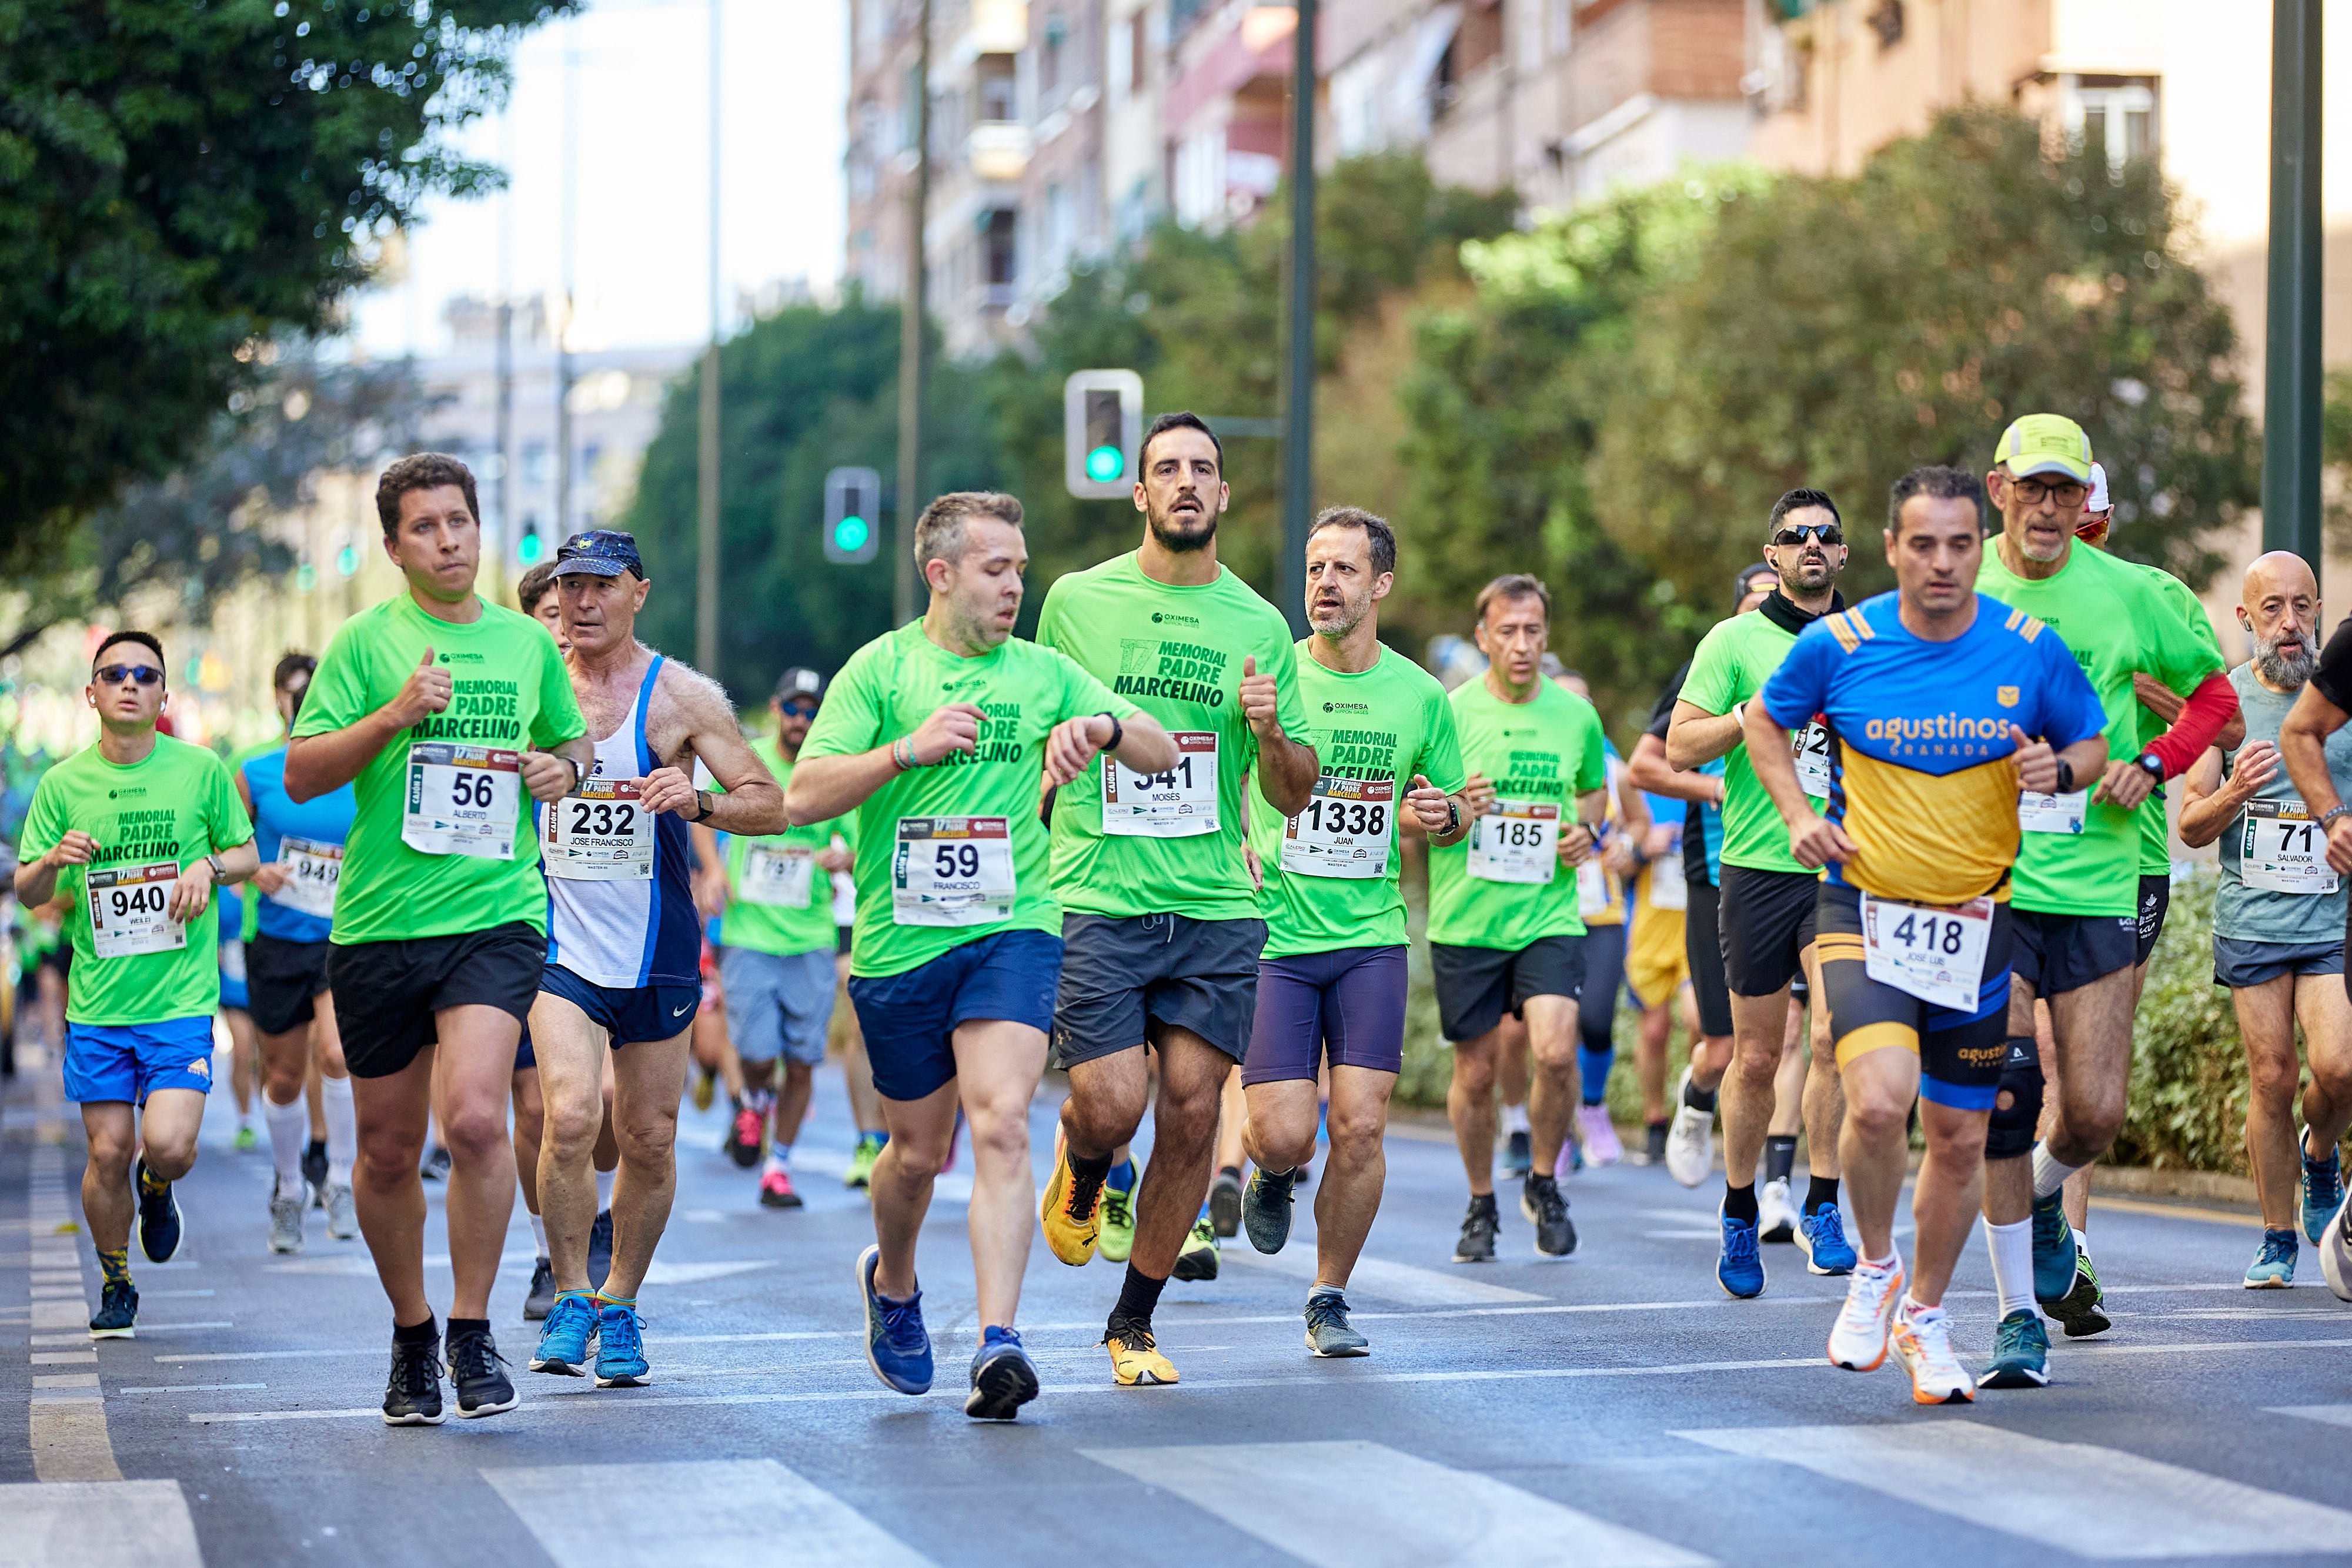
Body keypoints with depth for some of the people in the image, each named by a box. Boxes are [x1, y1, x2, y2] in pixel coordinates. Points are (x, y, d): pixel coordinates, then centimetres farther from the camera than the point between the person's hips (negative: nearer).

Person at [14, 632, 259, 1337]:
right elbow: (26, 892, 6)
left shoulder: (201, 770, 0)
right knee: (108, 1152, 2)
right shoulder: (63, 783, 3)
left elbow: (247, 854, 12)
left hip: (181, 997, -1)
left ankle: (157, 1188, 22)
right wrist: (53, 861, -16)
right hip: (97, 1001, 2)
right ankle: (114, 1283, 24)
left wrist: (210, 865, -10)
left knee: (168, 1144, -15)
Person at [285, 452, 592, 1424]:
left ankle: (472, 1331, -6)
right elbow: (300, 776, -3)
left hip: (497, 916, 0)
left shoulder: (527, 643, 11)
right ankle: (411, 1335, 27)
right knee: (388, 1152, 7)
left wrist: (564, 767, 4)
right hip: (379, 923, 0)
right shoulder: (367, 642, 2)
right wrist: (394, 715, -16)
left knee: (474, 1117, -20)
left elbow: (573, 739, 27)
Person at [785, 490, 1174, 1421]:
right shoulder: (881, 668, 1)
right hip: (898, 943, 0)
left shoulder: (1044, 672, 9)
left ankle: (998, 1344, -24)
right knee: (919, 1149, 11)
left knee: (1001, 1127, -18)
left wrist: (1102, 727, -11)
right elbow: (802, 797, -5)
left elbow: (1161, 754, 11)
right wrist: (908, 750, -17)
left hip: (1012, 932, 1)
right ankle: (892, 1282, 42)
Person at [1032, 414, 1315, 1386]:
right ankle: (1081, 1174, 26)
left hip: (1216, 906, 2)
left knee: (1193, 1112, -1)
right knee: (1112, 1105, -13)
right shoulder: (1077, 601, 5)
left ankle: (1134, 1324, 15)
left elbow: (1294, 797, 11)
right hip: (1095, 899, -2)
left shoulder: (1259, 627, 8)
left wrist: (1270, 733, -9)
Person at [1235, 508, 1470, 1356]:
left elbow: (1455, 814, 16)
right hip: (1272, 934, -1)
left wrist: (1444, 815, -6)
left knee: (1360, 1125, -7)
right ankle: (1272, 1175, 29)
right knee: (1282, 1132, -9)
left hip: (1371, 936, 1)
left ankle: (1330, 1297, 10)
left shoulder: (1420, 696, 4)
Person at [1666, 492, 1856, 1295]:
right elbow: (1679, 746, -3)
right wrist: (1760, 712, -16)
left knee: (1838, 1031, -17)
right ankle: (1740, 1212, 24)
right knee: (1756, 1057, 4)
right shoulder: (1737, 640, 2)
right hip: (1759, 867, -1)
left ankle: (1821, 1207, -4)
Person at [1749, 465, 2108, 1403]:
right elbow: (1765, 721, 12)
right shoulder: (1837, 646, -7)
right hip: (1864, 910, -2)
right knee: (1879, 1100, -25)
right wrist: (1799, 815, -2)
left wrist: (2059, 770, -13)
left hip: (1979, 921, 2)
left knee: (1959, 1139, 9)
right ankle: (1874, 1270, 4)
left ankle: (1925, 1319, 32)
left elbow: (2094, 743, 10)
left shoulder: (2032, 651, -5)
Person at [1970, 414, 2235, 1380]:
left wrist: (2151, 766, -3)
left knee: (2095, 1115, -2)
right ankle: (2019, 1312, 5)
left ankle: (2044, 1202, 33)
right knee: (2003, 1097, -8)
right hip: (1987, 883, -1)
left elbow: (2215, 693, 13)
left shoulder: (2126, 593, 1)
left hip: (2098, 884, 1)